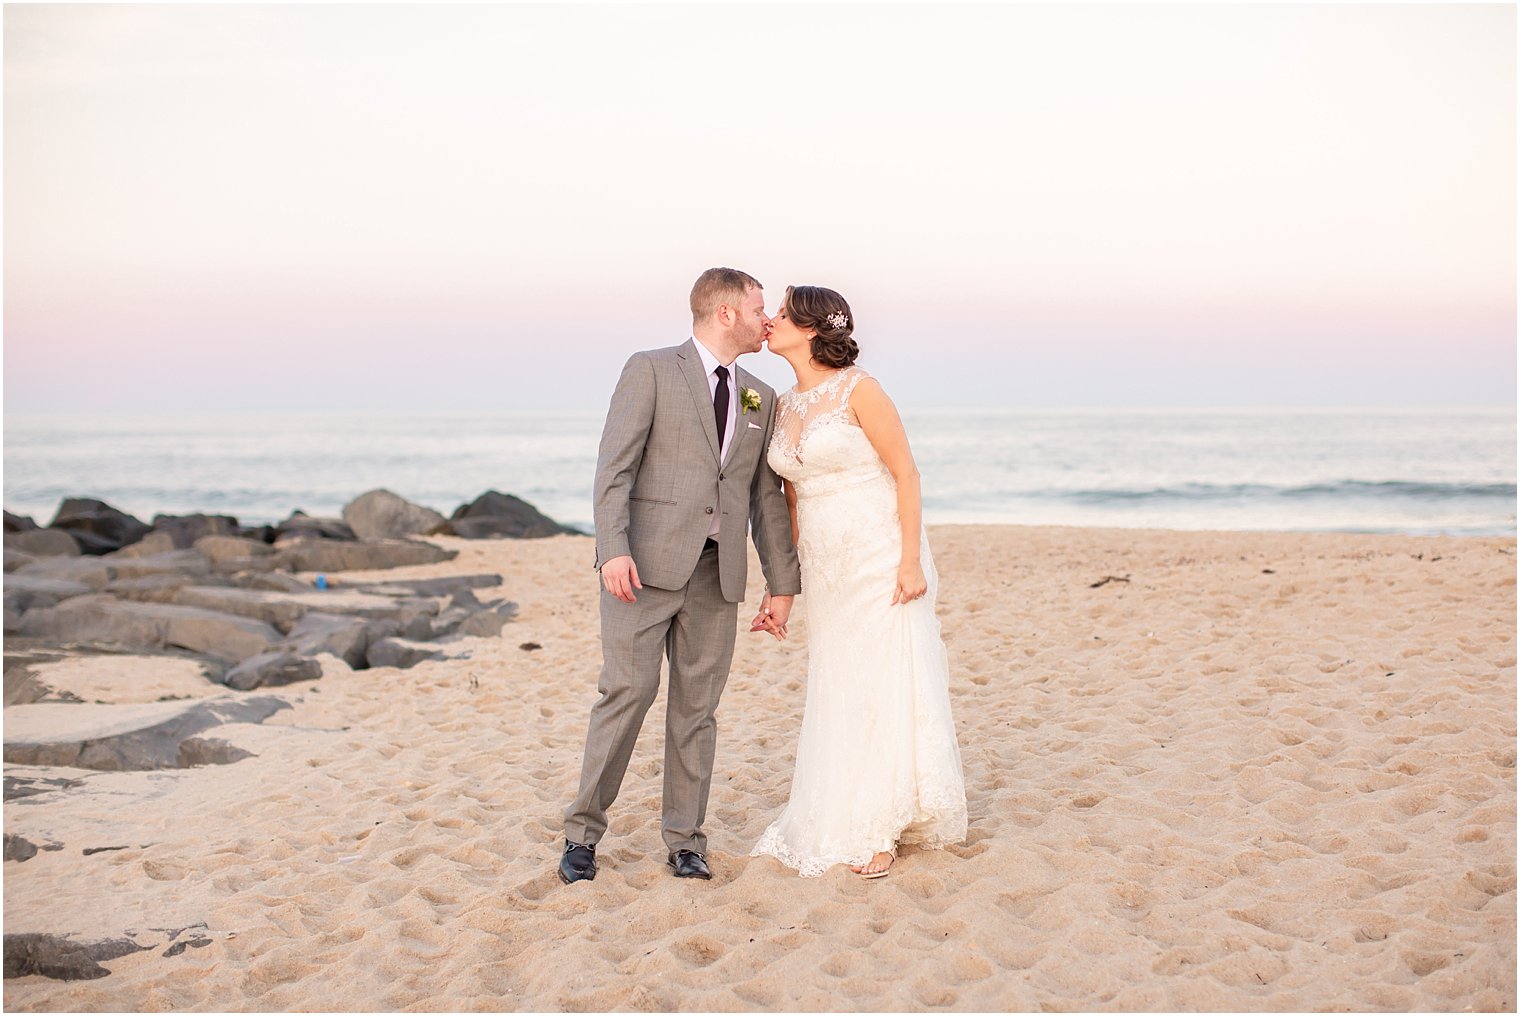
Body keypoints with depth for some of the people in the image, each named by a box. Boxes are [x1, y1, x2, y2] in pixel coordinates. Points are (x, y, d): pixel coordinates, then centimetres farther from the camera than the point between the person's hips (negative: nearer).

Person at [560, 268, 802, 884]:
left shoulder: (760, 399, 17)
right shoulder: (650, 370, 1)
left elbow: (766, 498, 17)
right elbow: (614, 467, -7)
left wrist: (782, 584, 13)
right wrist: (614, 549, -19)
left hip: (717, 572, 5)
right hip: (646, 564, -5)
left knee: (697, 706, 6)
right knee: (628, 691, -8)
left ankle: (684, 840, 15)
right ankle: (583, 832, 5)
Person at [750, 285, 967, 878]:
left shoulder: (858, 390, -11)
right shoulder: (784, 406, 9)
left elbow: (906, 472, -11)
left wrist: (911, 560, -16)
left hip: (880, 560, -7)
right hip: (824, 569, 7)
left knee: (884, 685, -1)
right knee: (835, 691, 10)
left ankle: (878, 830, 7)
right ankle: (836, 823, 19)